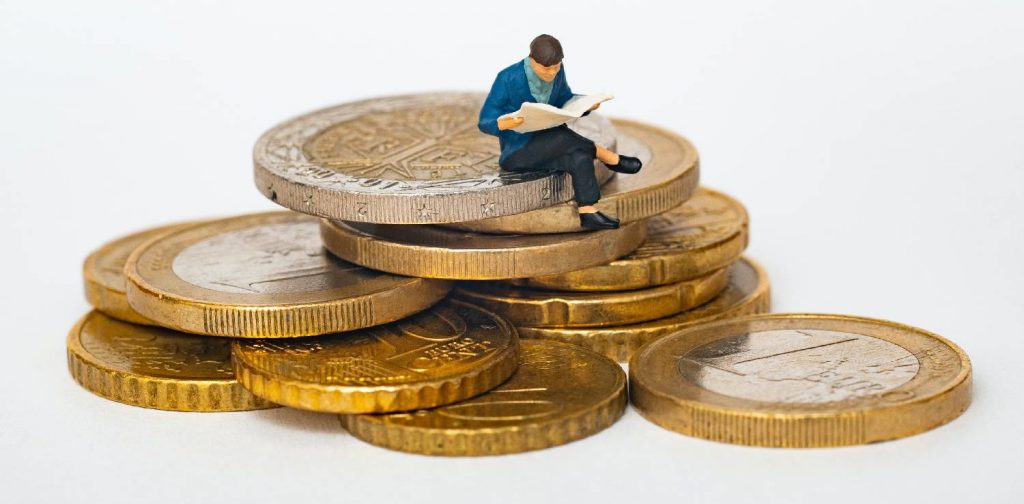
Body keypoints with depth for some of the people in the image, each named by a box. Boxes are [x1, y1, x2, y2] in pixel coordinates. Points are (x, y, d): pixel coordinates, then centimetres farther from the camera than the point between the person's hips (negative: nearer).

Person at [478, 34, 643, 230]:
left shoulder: (557, 71, -5)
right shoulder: (508, 79, -21)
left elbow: (566, 102, 11)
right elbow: (485, 122, -17)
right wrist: (504, 124, -41)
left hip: (547, 146, 5)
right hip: (518, 152, -5)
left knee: (580, 157, -28)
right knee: (562, 136, -32)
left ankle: (588, 213, -32)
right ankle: (612, 159, -15)